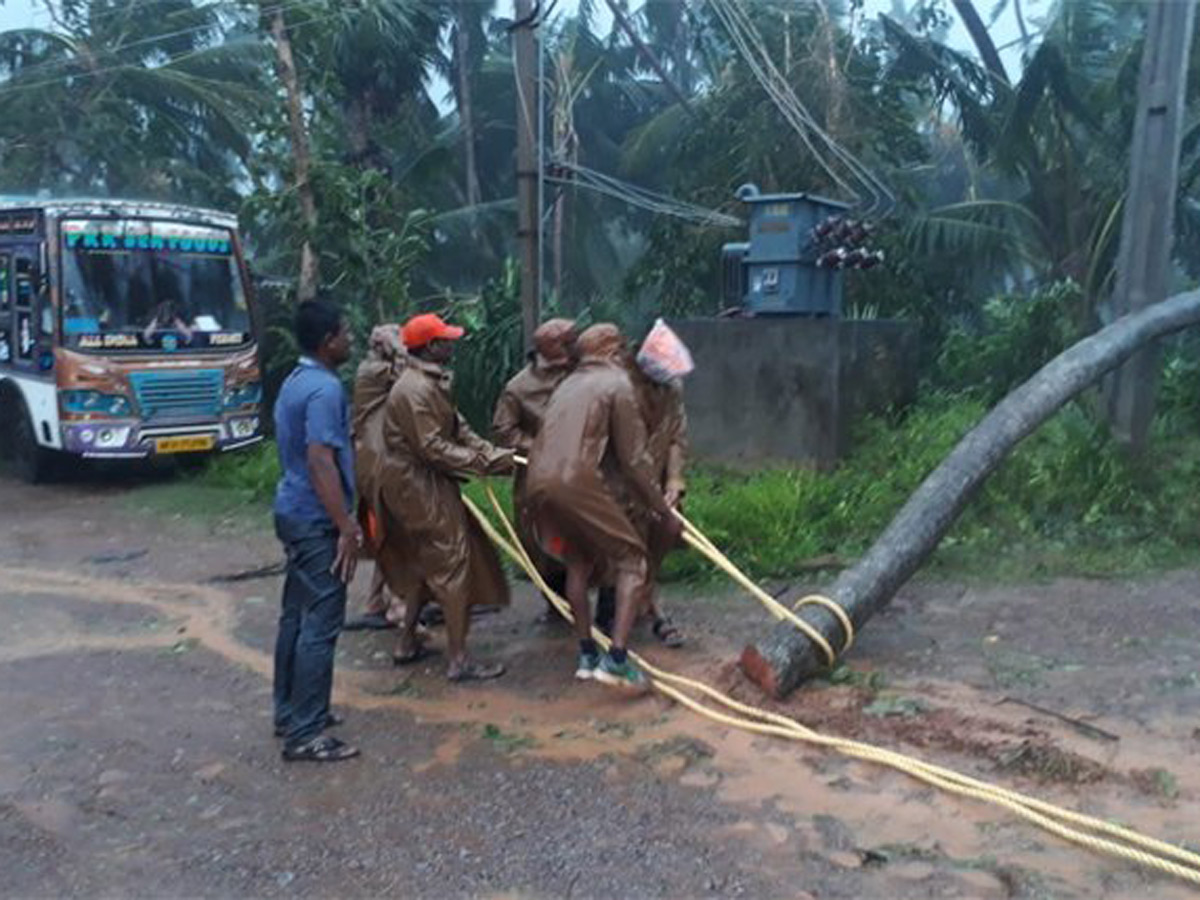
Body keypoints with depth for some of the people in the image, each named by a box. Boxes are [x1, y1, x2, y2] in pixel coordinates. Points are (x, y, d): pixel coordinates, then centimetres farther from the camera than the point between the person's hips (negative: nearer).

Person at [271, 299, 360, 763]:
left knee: (296, 616, 16)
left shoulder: (295, 381, 13)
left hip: (294, 512, 10)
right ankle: (305, 734, 0)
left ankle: (290, 712, 27)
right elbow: (321, 461, -25)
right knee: (320, 624, -5)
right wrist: (346, 528, -24)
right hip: (316, 520, -10)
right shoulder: (325, 388, -18)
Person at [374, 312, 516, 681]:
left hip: (418, 482, 11)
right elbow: (433, 449, -25)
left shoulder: (432, 382, 12)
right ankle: (459, 660, -1)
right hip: (418, 484, -11)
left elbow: (457, 427, 11)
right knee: (453, 564, -6)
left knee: (424, 564, 19)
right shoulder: (415, 390, -22)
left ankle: (408, 642, 31)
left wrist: (490, 451, -3)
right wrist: (484, 463, -22)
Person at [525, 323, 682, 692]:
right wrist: (664, 513, 7)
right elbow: (633, 458, -1)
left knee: (578, 560, 25)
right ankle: (617, 659, -4)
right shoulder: (618, 383, 3)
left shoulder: (570, 383, 25)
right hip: (576, 481, -7)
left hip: (538, 482, 7)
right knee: (632, 558, 6)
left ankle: (586, 654, 27)